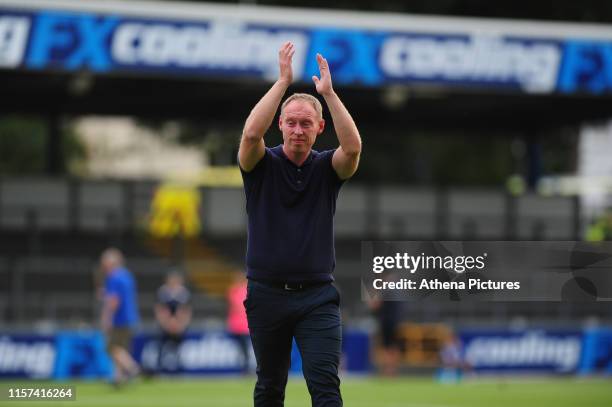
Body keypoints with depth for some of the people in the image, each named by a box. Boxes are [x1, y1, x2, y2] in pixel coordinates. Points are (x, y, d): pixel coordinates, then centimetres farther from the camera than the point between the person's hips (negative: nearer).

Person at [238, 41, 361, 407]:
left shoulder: (327, 168, 4)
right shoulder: (262, 165, 1)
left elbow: (353, 146, -18)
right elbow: (251, 134, -21)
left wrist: (328, 92, -20)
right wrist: (283, 81, -20)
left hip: (317, 297, 0)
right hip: (267, 294, 0)